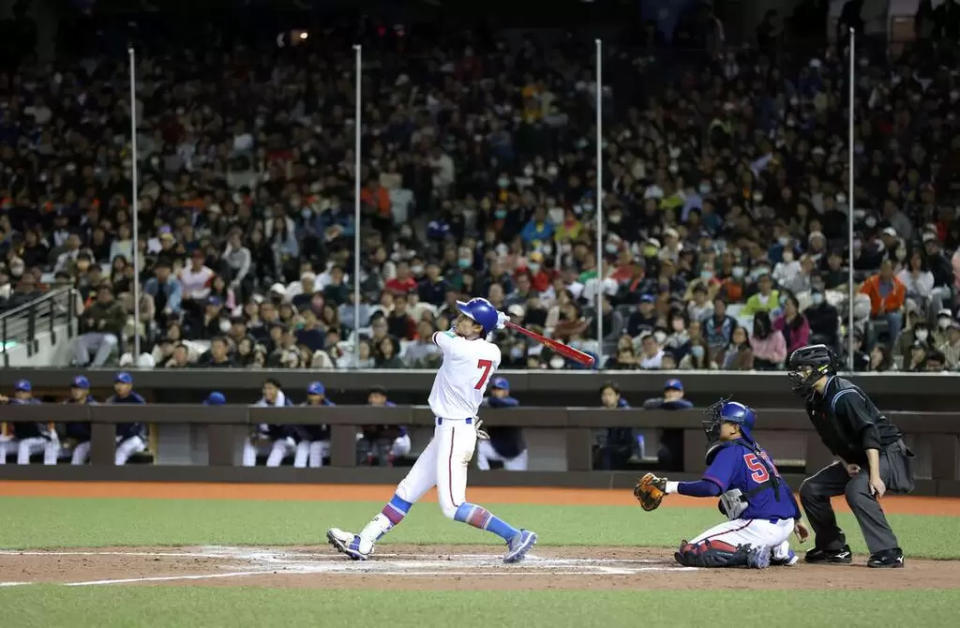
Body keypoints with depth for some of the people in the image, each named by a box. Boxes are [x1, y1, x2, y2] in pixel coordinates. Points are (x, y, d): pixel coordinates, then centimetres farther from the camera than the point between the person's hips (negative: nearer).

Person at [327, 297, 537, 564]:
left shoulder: (459, 348, -20)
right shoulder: (493, 353, 3)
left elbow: (438, 336, 3)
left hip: (453, 432, -10)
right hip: (446, 431, 10)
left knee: (453, 507, -11)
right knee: (408, 490, 13)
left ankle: (515, 536, -12)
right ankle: (363, 543, 18)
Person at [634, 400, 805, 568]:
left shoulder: (730, 451, -6)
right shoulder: (758, 450, 20)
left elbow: (711, 487, -21)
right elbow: (781, 485, 24)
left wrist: (671, 487, -18)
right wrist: (795, 519, 34)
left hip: (759, 526, -8)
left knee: (690, 553, -10)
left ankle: (751, 554, -18)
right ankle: (779, 551, 16)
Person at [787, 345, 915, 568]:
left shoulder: (844, 395, -24)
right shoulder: (814, 401, 4)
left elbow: (870, 434, -31)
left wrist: (875, 476, -37)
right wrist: (845, 464, -6)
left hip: (887, 452, -10)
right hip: (855, 458, 10)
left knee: (856, 489, -34)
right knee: (811, 489, 7)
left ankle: (888, 552, -30)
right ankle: (834, 548, 15)